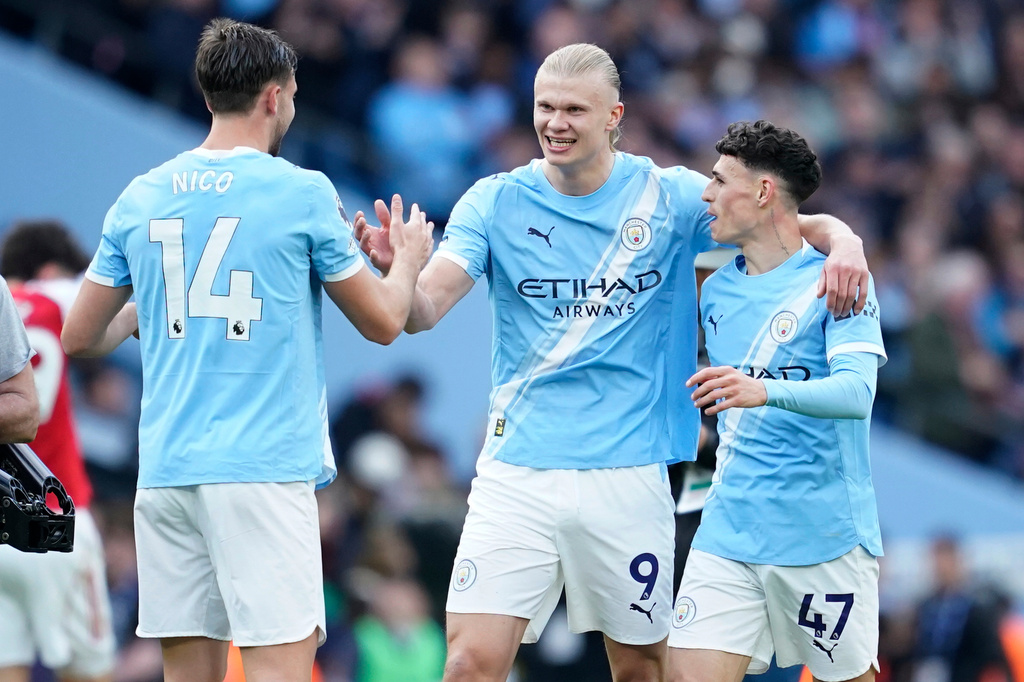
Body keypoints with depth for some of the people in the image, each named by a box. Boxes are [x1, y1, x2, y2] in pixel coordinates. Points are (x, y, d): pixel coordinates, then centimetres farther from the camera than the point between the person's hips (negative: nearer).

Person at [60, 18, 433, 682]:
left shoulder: (139, 198, 9)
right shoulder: (303, 192, -3)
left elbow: (81, 335, 16)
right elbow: (383, 322, 5)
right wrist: (407, 260, 25)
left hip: (164, 471, 5)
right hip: (266, 470, -5)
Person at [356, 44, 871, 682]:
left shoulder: (669, 198, 0)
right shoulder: (496, 202, 0)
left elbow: (798, 222, 2)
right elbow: (424, 310, -10)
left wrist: (842, 241, -21)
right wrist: (396, 271, -32)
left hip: (628, 473, 1)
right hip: (518, 471, -1)